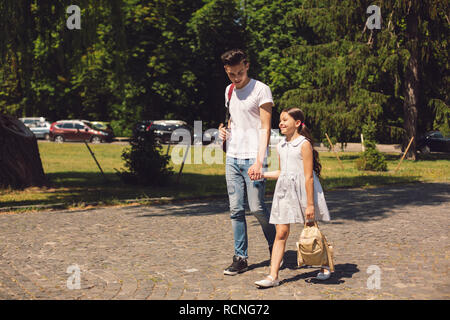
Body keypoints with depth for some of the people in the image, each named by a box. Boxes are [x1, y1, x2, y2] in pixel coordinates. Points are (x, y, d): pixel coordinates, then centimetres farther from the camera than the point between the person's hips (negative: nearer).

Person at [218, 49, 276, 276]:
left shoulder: (261, 90, -6)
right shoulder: (229, 91, 15)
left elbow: (265, 128, -11)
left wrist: (259, 161, -20)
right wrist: (224, 130, 7)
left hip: (253, 158, -6)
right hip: (232, 157, 6)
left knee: (256, 207, -7)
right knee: (236, 209, 4)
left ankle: (275, 247, 18)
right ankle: (240, 258, 11)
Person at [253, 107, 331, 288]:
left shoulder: (304, 144, -11)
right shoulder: (281, 146, 10)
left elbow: (308, 176, -13)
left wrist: (310, 204, -15)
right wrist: (262, 174, 9)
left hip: (303, 191, -5)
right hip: (284, 191, 5)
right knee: (281, 233, -1)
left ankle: (325, 266, 30)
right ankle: (273, 276, -2)